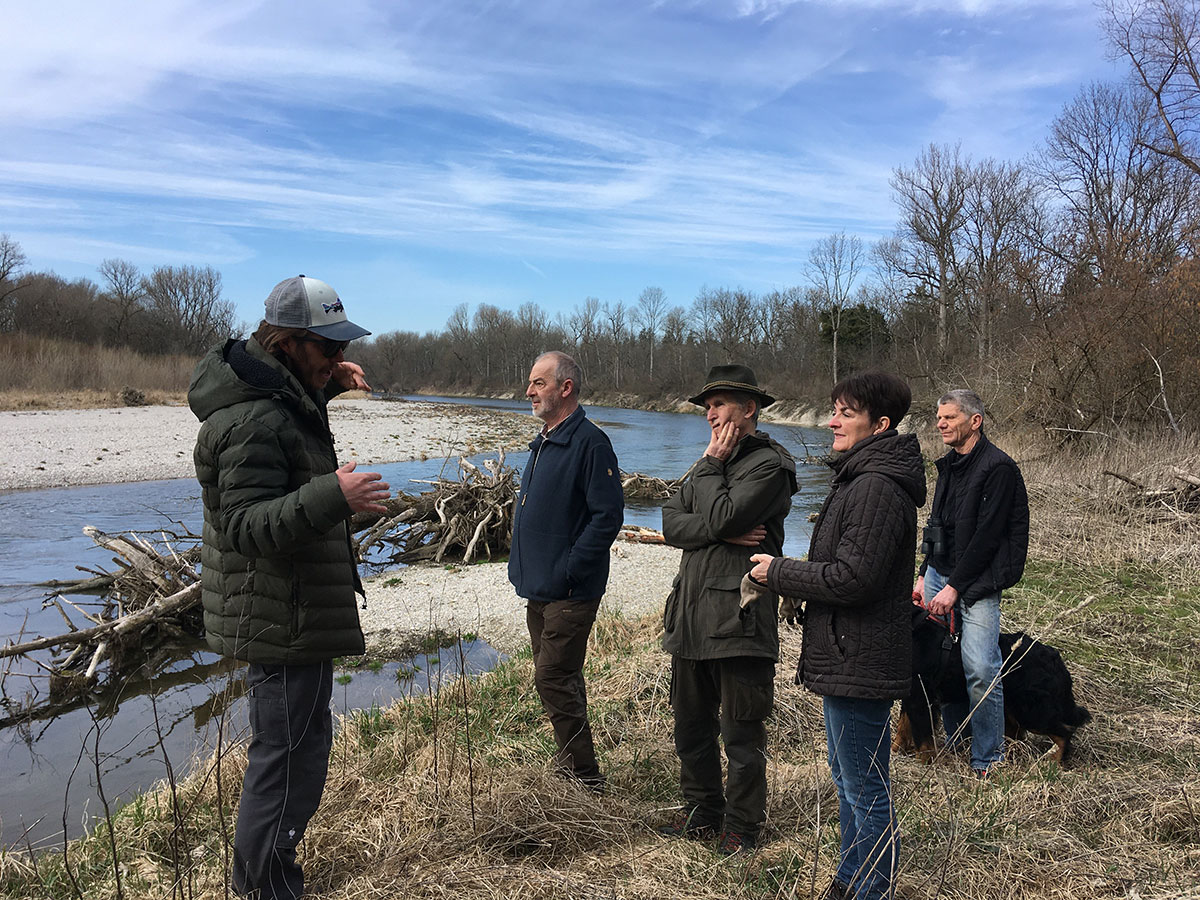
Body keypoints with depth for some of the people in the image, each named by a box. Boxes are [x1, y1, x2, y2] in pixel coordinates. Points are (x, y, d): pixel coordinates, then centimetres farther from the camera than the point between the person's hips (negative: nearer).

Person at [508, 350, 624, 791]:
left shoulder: (589, 443, -16)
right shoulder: (544, 442, 14)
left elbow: (607, 516, -21)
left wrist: (567, 570, -21)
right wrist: (526, 567, 14)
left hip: (569, 593, -9)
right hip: (539, 589, 10)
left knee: (554, 680, -5)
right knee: (558, 677, 17)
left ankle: (585, 776, 8)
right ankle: (571, 762, 32)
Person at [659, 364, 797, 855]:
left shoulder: (768, 464, -8)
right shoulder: (712, 462, 18)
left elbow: (721, 518, -21)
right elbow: (672, 522, 5)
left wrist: (711, 465, -7)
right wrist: (723, 534, -12)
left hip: (738, 617, -8)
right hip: (692, 613, 8)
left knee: (740, 731, 5)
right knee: (690, 723, 17)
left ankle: (741, 825, 22)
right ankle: (702, 811, 34)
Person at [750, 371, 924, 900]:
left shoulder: (878, 488, -21)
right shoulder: (860, 478, 14)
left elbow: (852, 577, -25)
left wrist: (779, 572, -13)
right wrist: (788, 573, 7)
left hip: (860, 661, -12)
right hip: (846, 657, 12)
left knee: (865, 790, 2)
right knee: (846, 776, 23)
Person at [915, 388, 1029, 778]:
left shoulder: (998, 468, -12)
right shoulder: (949, 465, 14)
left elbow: (987, 535, -16)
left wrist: (954, 587, -16)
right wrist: (925, 575, 13)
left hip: (977, 583, -7)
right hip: (940, 573, 7)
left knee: (980, 669, -10)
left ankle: (988, 760, 4)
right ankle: (953, 740, 23)